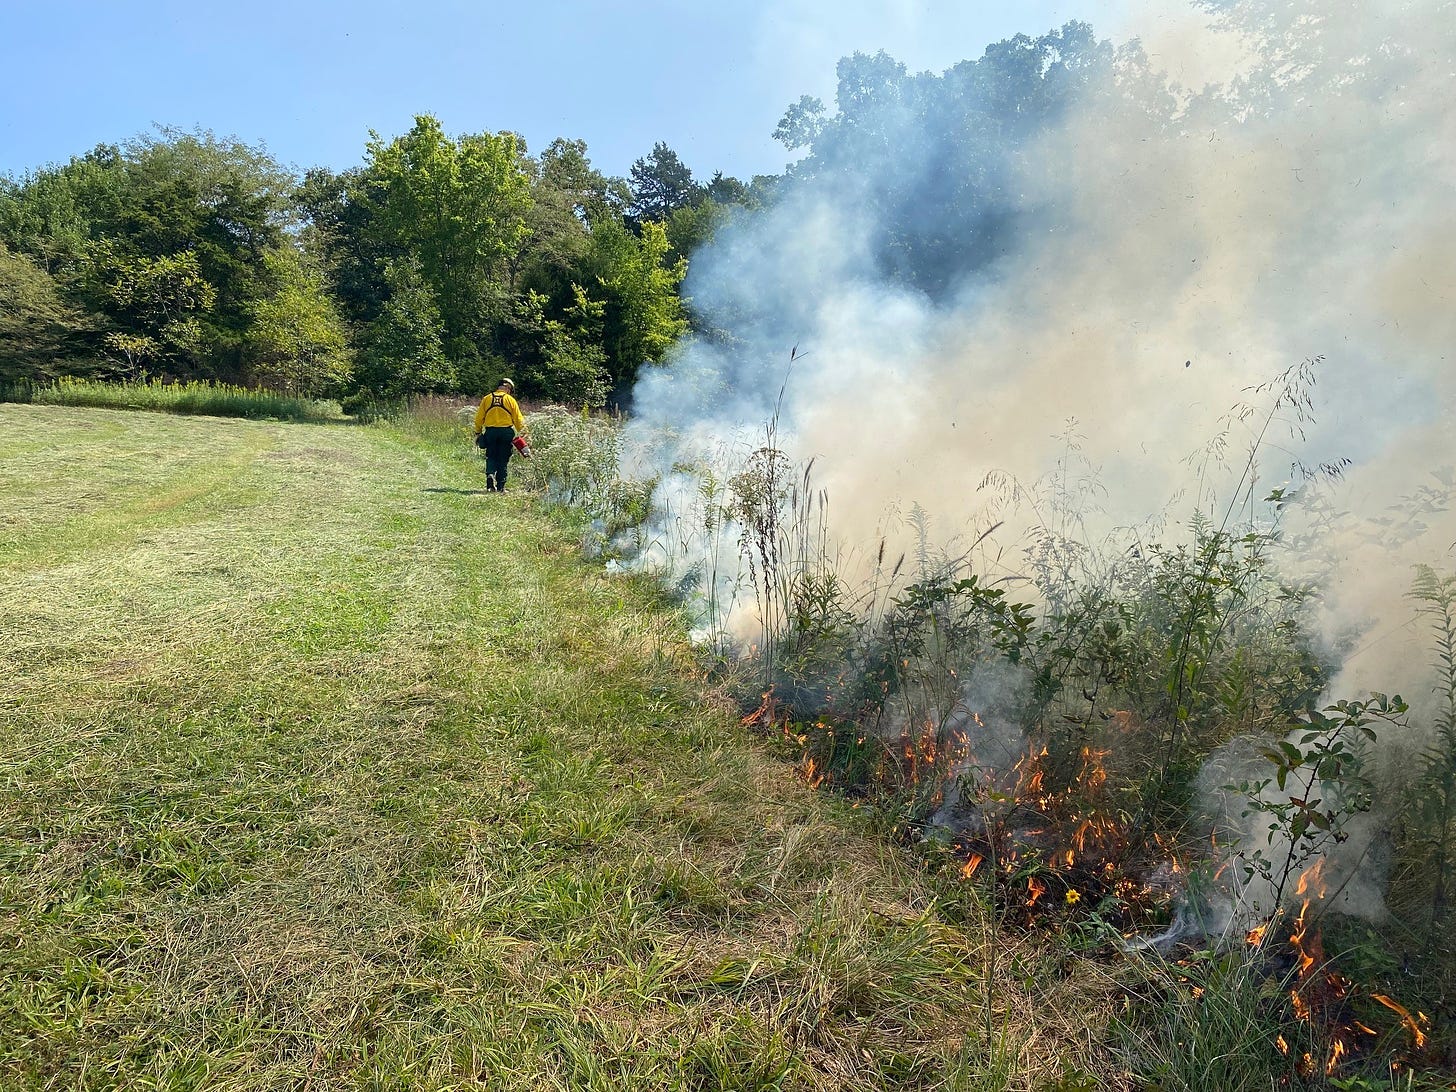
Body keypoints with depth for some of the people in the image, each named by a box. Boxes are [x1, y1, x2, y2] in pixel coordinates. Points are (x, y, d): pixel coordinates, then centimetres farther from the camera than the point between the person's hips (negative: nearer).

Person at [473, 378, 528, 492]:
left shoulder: (486, 399, 7)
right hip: (506, 431, -1)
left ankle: (490, 474, -16)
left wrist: (478, 433, 14)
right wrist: (523, 431, 12)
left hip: (490, 431, 1)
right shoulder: (510, 399, 1)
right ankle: (500, 486, 6)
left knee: (491, 457, 11)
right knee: (503, 459, 6)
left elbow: (479, 418, 6)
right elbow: (518, 419, 2)